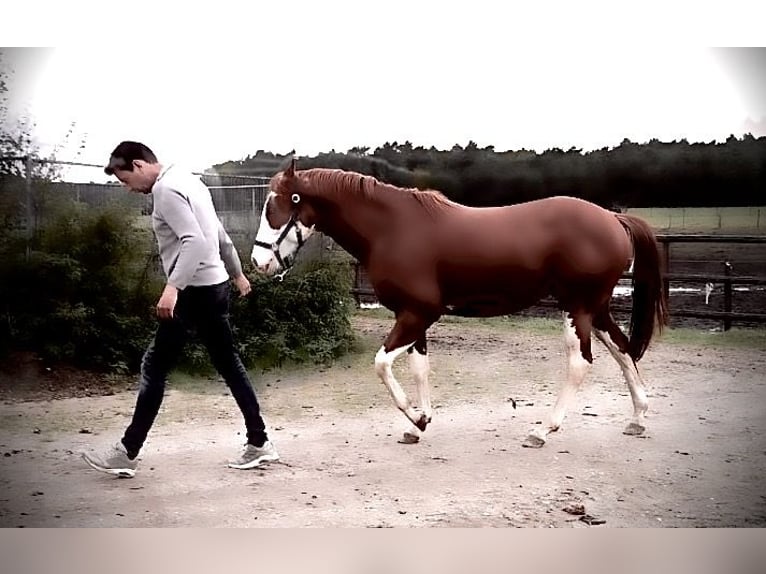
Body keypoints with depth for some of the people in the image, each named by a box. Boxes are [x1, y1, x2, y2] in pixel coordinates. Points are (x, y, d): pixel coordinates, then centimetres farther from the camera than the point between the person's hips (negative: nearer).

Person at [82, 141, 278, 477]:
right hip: (216, 286, 10)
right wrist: (237, 274, 33)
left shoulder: (165, 189, -14)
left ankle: (127, 453, 5)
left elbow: (195, 242, -27)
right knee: (229, 365, 12)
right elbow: (221, 236, 23)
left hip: (194, 291, -10)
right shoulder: (188, 181, 16)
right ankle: (258, 443, 16)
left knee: (154, 367, -2)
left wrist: (172, 286, -33)